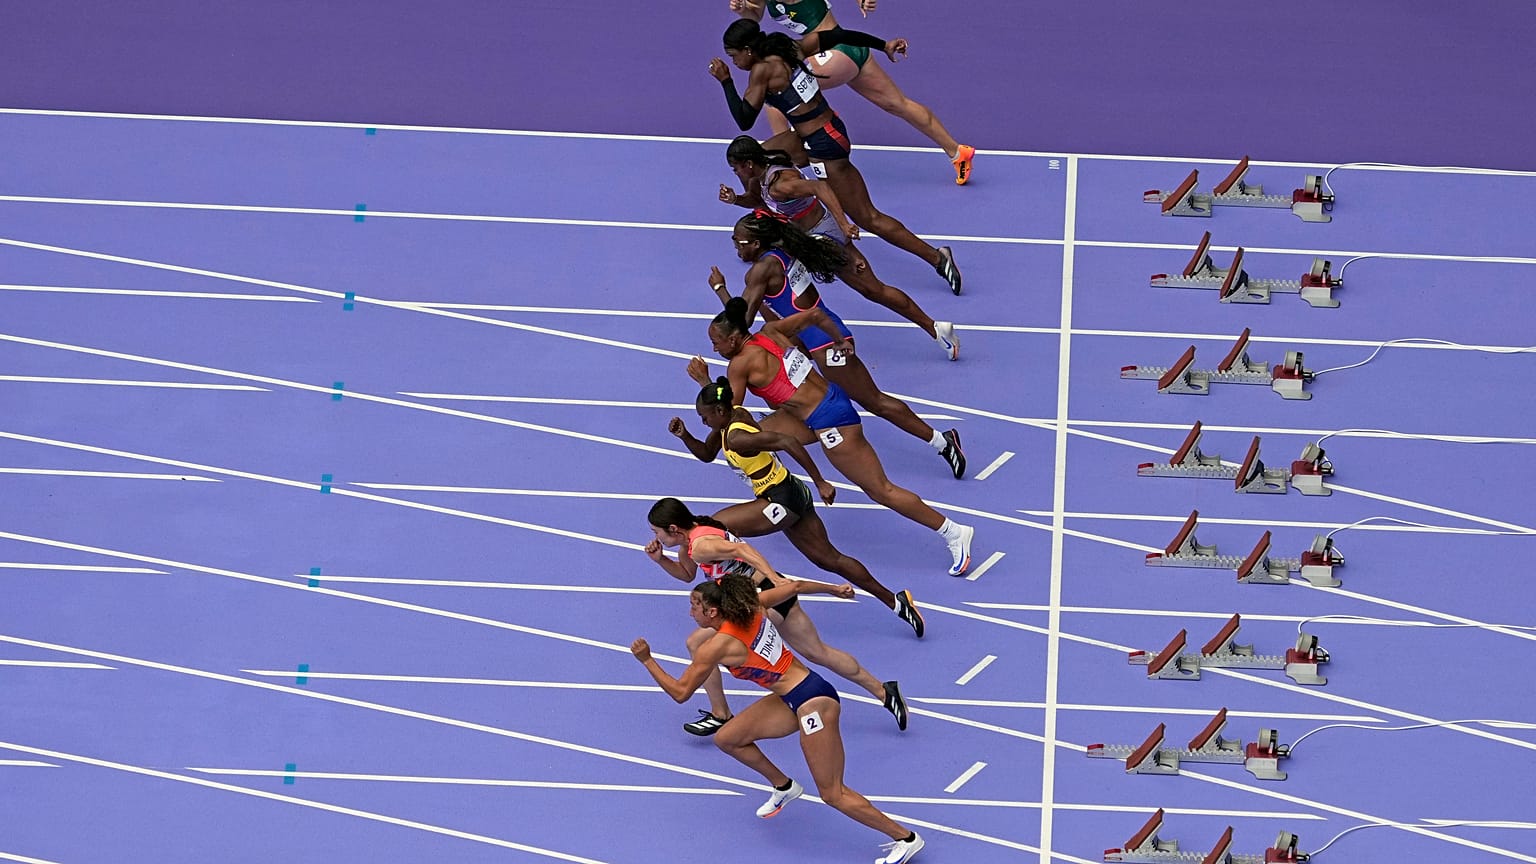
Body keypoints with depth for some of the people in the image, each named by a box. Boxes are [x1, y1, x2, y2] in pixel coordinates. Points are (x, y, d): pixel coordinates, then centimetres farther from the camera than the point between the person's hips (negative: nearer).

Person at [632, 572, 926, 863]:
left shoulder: (717, 646, -17)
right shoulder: (750, 606, 1)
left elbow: (680, 692, -11)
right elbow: (794, 587, 14)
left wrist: (646, 660, -2)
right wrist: (833, 589, 30)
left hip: (813, 702, -10)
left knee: (832, 794, -4)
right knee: (727, 739, 14)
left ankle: (904, 838, 3)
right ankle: (784, 787, 34)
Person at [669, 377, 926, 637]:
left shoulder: (736, 437, -24)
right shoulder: (733, 415, 4)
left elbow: (787, 443, -31)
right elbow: (706, 454, 19)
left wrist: (820, 483, -28)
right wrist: (685, 436, 0)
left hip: (781, 501, -10)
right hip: (789, 497, 10)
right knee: (829, 559, 13)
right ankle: (896, 602, 14)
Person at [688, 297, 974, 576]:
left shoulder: (741, 365, -14)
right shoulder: (770, 331, 6)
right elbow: (815, 314, 13)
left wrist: (705, 382, 0)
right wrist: (841, 341, 26)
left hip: (829, 421, -10)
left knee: (879, 490, -2)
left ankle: (954, 532, 4)